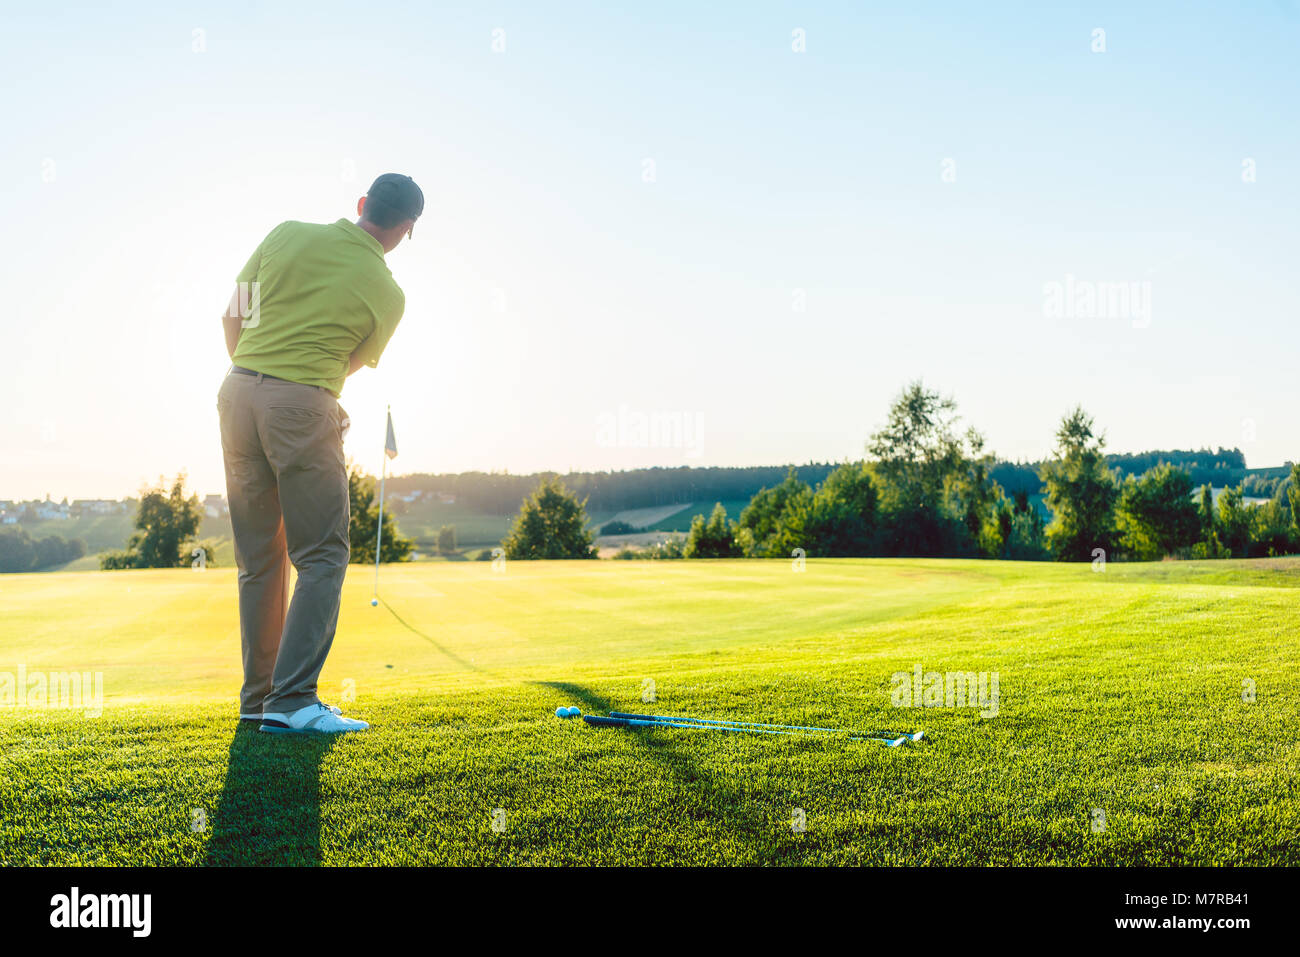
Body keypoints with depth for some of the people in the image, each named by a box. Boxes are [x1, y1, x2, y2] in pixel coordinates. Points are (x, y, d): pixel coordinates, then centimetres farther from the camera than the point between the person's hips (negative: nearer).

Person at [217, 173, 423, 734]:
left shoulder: (287, 235, 8)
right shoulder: (388, 294, 0)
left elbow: (232, 318, 11)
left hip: (238, 392, 6)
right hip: (303, 405, -5)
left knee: (258, 558, 12)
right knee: (321, 558, 0)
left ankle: (257, 697, 17)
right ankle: (291, 702, -9)